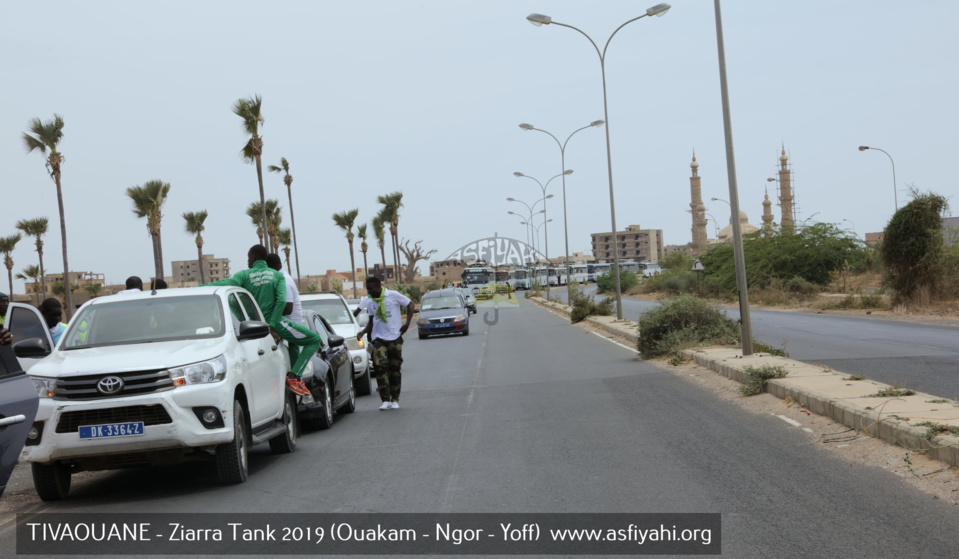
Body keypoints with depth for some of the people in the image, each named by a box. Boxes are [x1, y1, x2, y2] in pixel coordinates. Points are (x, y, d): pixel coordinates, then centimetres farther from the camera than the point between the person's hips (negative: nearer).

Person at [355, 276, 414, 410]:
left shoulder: (393, 295, -5)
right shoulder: (369, 302, 7)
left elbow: (410, 305, 1)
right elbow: (371, 322, 15)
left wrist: (407, 323, -10)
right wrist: (363, 332, -2)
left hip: (395, 337, -2)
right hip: (378, 338, 2)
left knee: (395, 369, 4)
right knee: (381, 367, -12)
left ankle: (395, 400, 13)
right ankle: (386, 400, -11)